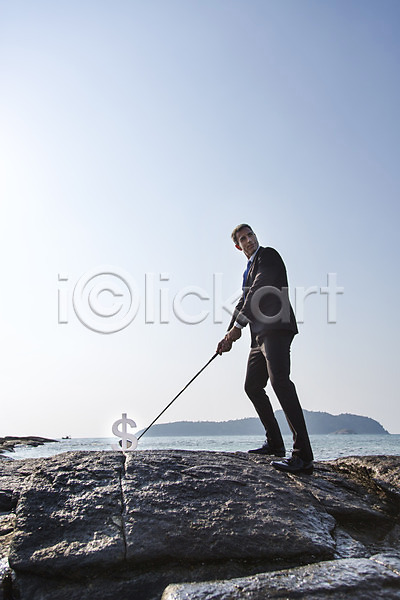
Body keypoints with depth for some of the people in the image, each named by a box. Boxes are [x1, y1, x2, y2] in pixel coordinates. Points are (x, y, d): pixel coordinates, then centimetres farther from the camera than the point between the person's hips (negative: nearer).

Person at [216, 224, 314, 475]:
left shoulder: (268, 255, 0)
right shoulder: (249, 270, 27)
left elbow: (260, 291, -13)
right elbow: (243, 303, 25)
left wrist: (237, 326, -14)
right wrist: (229, 337, 15)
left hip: (276, 327, -11)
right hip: (260, 335, 11)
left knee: (279, 380, -24)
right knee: (252, 386, 12)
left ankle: (303, 455, -27)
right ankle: (275, 443, 21)